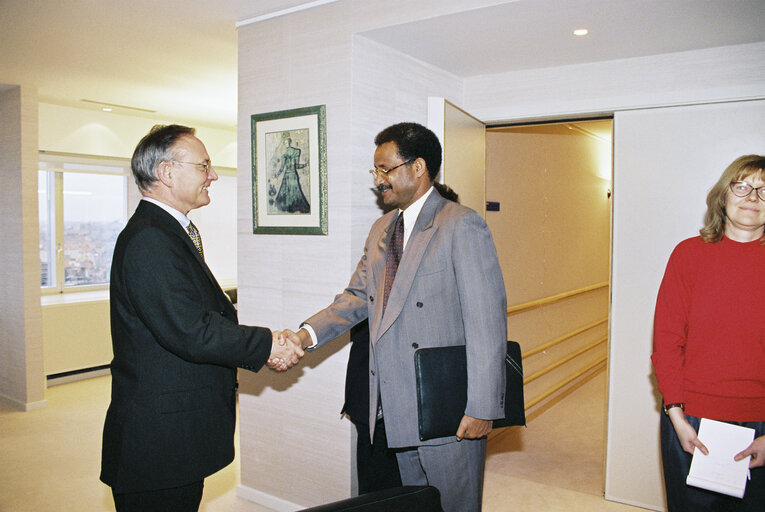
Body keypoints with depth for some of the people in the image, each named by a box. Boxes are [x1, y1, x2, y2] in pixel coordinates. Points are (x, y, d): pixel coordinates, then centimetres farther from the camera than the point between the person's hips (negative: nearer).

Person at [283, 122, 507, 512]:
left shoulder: (462, 226, -12)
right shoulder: (380, 230, 13)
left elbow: (487, 322, -16)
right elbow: (357, 297, 11)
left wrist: (482, 408, -17)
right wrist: (307, 334, -7)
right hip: (397, 409, 7)